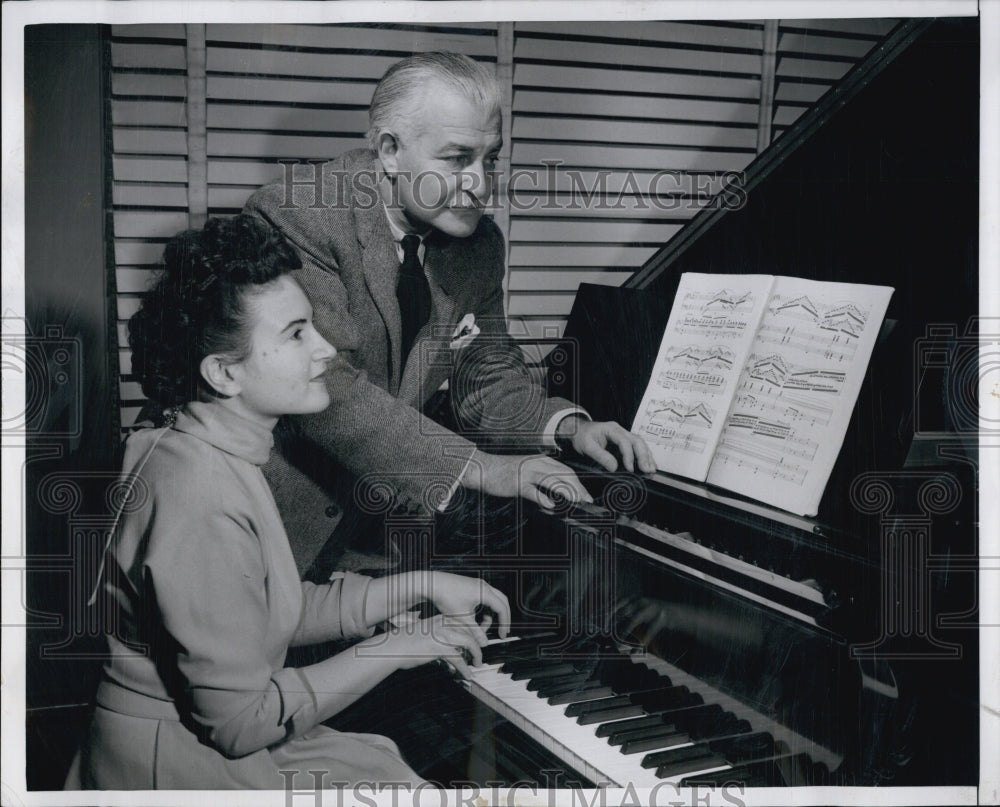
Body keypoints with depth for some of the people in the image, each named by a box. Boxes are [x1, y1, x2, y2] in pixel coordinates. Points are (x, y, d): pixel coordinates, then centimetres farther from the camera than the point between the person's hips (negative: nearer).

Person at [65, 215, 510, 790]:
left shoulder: (219, 458, 3)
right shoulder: (204, 506, -28)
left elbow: (277, 614, 10)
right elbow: (241, 724, -24)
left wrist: (417, 587, 5)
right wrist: (395, 647, -16)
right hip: (179, 768, -9)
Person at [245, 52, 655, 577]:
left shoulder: (480, 244, 4)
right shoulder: (294, 219, -18)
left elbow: (486, 376, 12)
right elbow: (329, 391, -26)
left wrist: (567, 427, -8)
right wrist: (477, 466, -29)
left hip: (388, 504, 6)